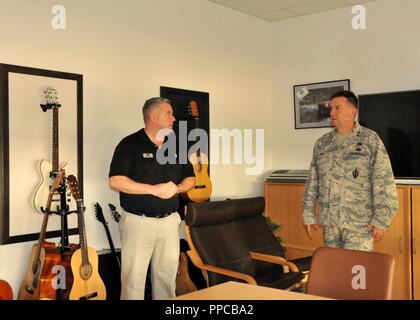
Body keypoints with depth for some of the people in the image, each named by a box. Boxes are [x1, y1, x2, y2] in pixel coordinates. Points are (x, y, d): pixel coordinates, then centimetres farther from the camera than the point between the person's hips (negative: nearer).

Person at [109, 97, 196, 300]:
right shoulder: (130, 144, -6)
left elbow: (190, 179, 15)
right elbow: (115, 181, -14)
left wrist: (177, 188, -7)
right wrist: (153, 189, -18)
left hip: (169, 221, 5)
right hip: (138, 221, -5)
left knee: (167, 275, 11)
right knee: (134, 278, 0)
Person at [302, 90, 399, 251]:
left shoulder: (371, 140, -4)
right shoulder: (322, 143, 10)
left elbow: (384, 182, -9)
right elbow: (312, 182, 12)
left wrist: (381, 220, -13)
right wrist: (308, 215, 9)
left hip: (360, 223, -4)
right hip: (329, 221, 5)